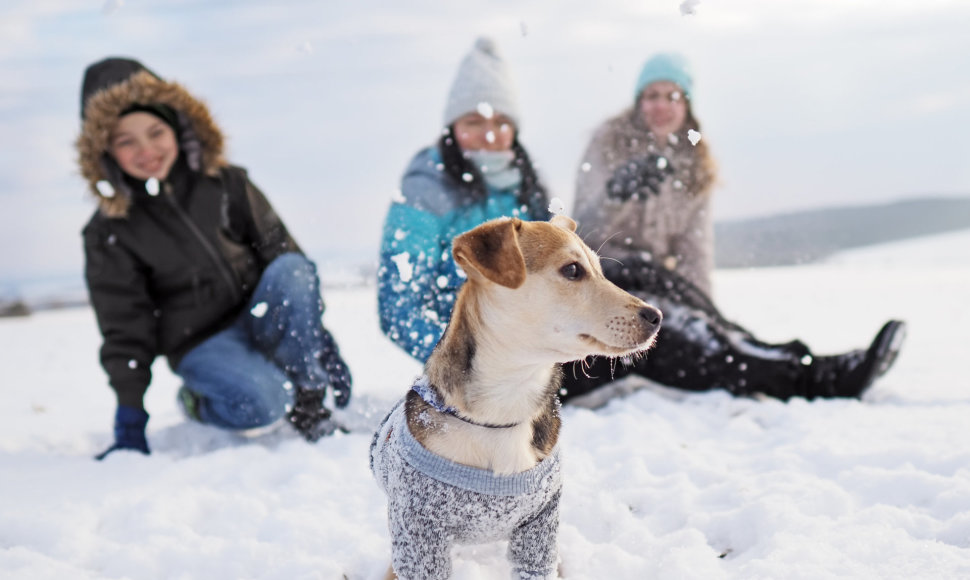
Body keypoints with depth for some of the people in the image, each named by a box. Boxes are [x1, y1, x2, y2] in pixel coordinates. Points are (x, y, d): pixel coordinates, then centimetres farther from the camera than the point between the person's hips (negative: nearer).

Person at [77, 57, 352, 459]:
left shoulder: (227, 184, -2)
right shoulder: (109, 233, -5)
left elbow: (279, 250, 1)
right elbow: (124, 331, -3)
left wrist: (318, 335, -5)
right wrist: (130, 418, -8)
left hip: (264, 322, 3)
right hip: (200, 342, -3)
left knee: (293, 270, -29)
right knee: (261, 405, -34)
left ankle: (307, 398, -15)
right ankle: (199, 401, 2)